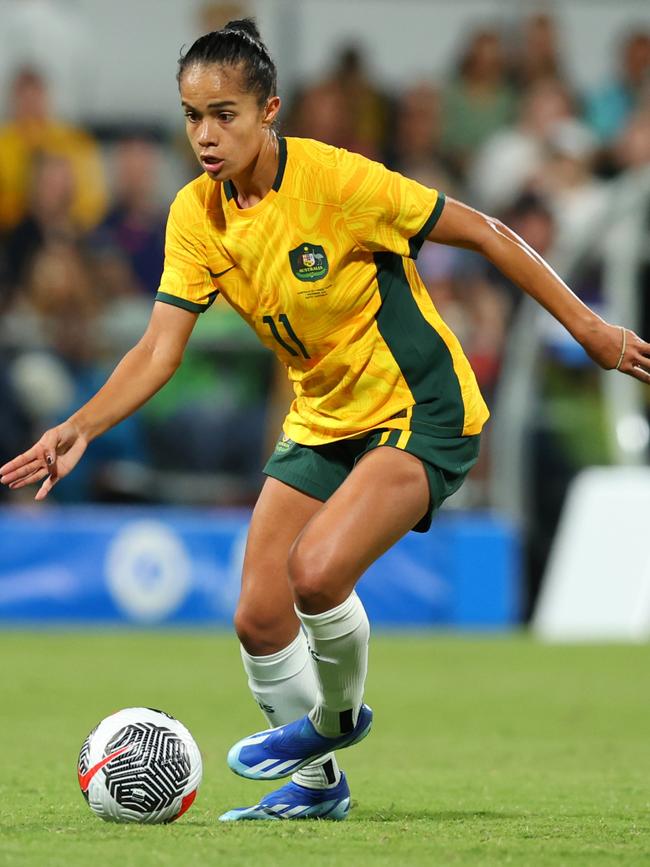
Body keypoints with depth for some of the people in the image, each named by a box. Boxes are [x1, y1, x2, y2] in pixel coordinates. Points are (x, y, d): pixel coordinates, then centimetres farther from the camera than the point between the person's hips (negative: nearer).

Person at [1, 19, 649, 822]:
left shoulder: (335, 181, -24)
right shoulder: (195, 215, -6)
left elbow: (483, 235, -15)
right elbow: (160, 347, -7)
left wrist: (585, 326, -10)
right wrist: (81, 428, -23)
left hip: (420, 414, -7)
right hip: (322, 419, 7)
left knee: (316, 570, -27)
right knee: (259, 616, 1)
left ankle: (337, 717, 4)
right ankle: (314, 784, 25)